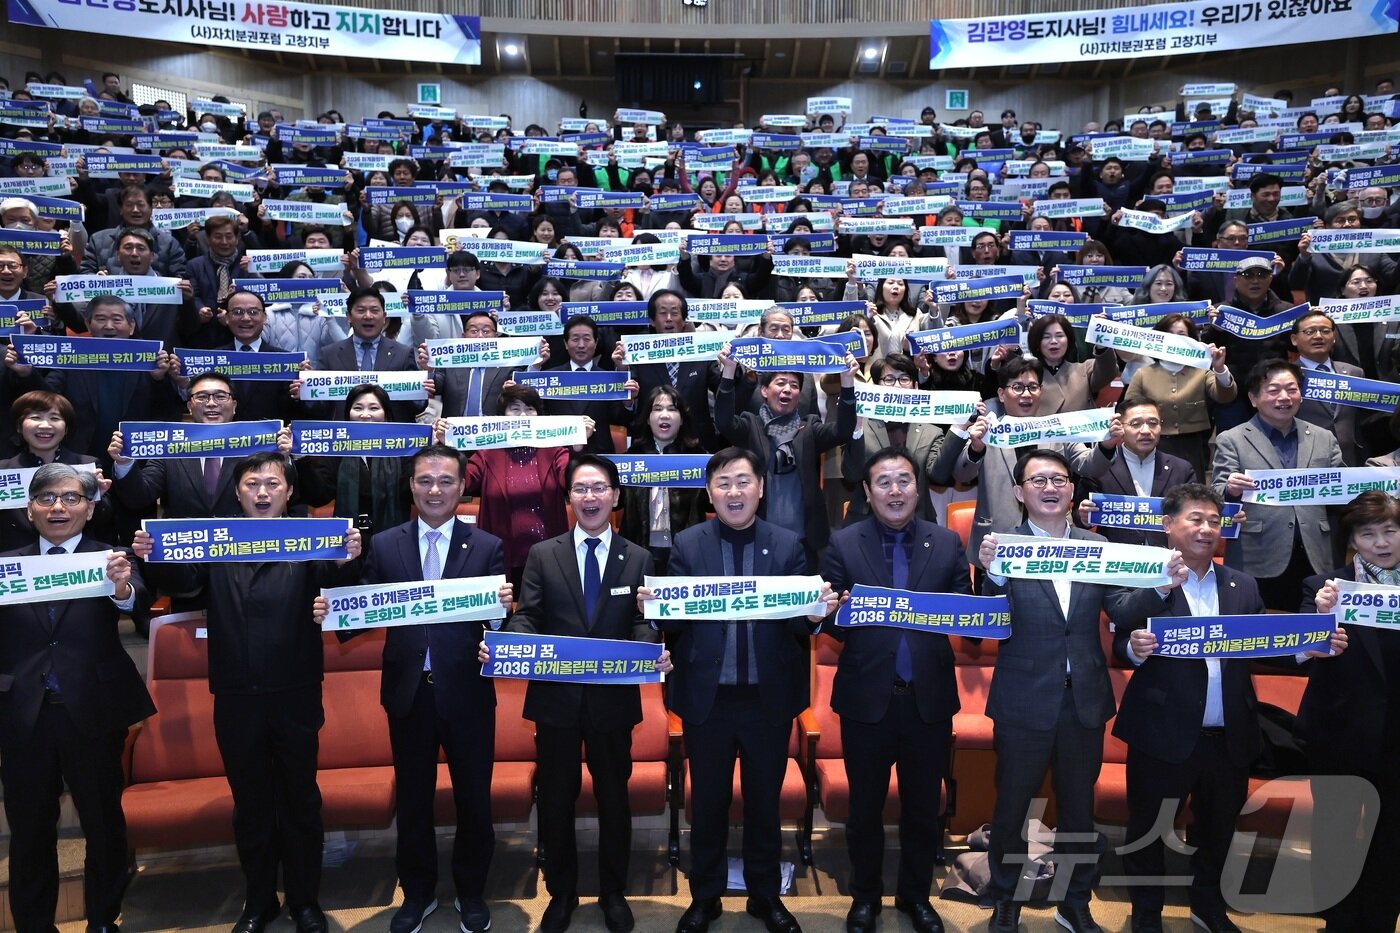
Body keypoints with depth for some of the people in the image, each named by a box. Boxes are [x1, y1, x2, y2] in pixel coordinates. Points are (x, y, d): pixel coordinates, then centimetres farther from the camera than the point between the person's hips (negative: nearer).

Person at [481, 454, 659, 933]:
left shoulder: (638, 558, 3)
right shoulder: (542, 554, 3)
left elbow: (643, 622, -4)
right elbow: (527, 617, -3)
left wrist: (655, 650, -25)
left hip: (613, 698, 0)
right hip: (556, 697, 0)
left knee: (614, 798, 13)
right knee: (555, 799, 12)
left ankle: (613, 892, 33)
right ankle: (561, 893, 32)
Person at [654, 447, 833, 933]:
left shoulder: (787, 544, 0)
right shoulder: (687, 544, -1)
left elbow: (800, 622, -5)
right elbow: (673, 619, -7)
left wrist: (816, 612, -27)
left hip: (768, 697, 1)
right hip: (707, 697, 0)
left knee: (765, 801, 16)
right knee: (707, 802, 15)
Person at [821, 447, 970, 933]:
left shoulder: (947, 543, 2)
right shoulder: (844, 544, -3)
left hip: (929, 698, 2)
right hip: (867, 698, -1)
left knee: (923, 806, 17)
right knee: (865, 805, 15)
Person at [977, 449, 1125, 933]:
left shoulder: (1097, 547, 3)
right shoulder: (1002, 547, -8)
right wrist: (992, 573, -34)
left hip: (1085, 699, 3)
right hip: (1024, 702, -3)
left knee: (1079, 807, 18)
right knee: (1012, 807, 12)